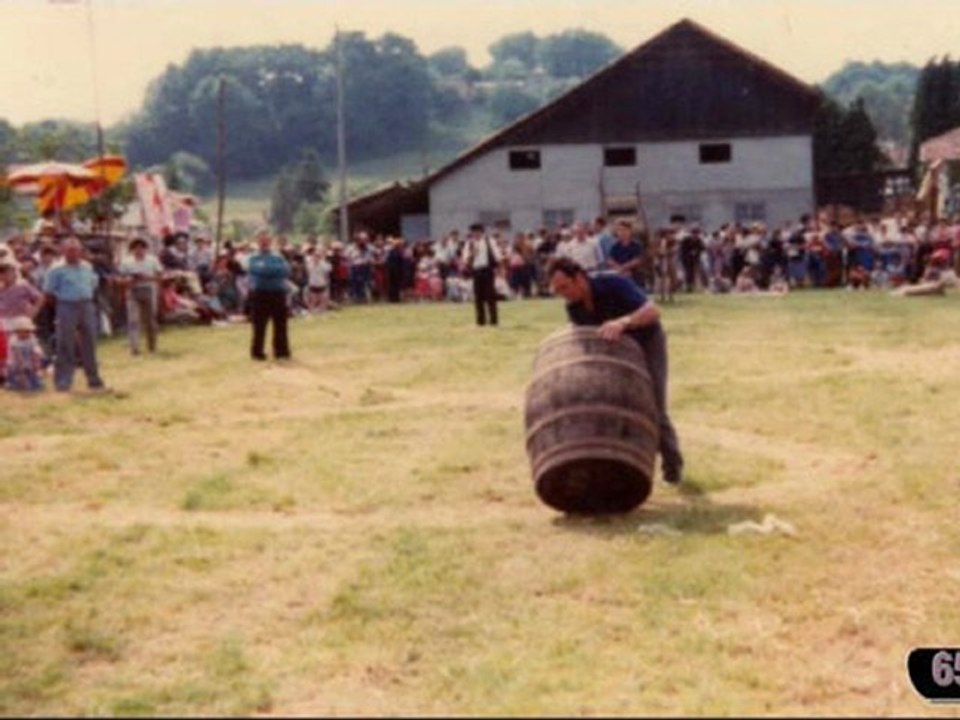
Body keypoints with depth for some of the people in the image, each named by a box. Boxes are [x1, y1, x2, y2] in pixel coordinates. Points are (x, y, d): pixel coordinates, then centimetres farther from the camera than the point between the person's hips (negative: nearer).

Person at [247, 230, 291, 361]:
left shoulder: (278, 257, 11)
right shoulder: (254, 258, 0)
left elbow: (286, 271, -3)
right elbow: (260, 270, -19)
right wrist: (277, 271, -12)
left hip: (278, 293, 4)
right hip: (260, 294, -4)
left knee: (280, 324, 7)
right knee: (259, 325, -1)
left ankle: (281, 351, 15)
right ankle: (257, 352, 6)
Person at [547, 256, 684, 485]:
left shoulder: (614, 285, -32)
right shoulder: (574, 308, -13)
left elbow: (652, 310, -45)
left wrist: (623, 322, -61)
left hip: (647, 342, -5)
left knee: (652, 407, -10)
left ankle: (672, 463, 11)